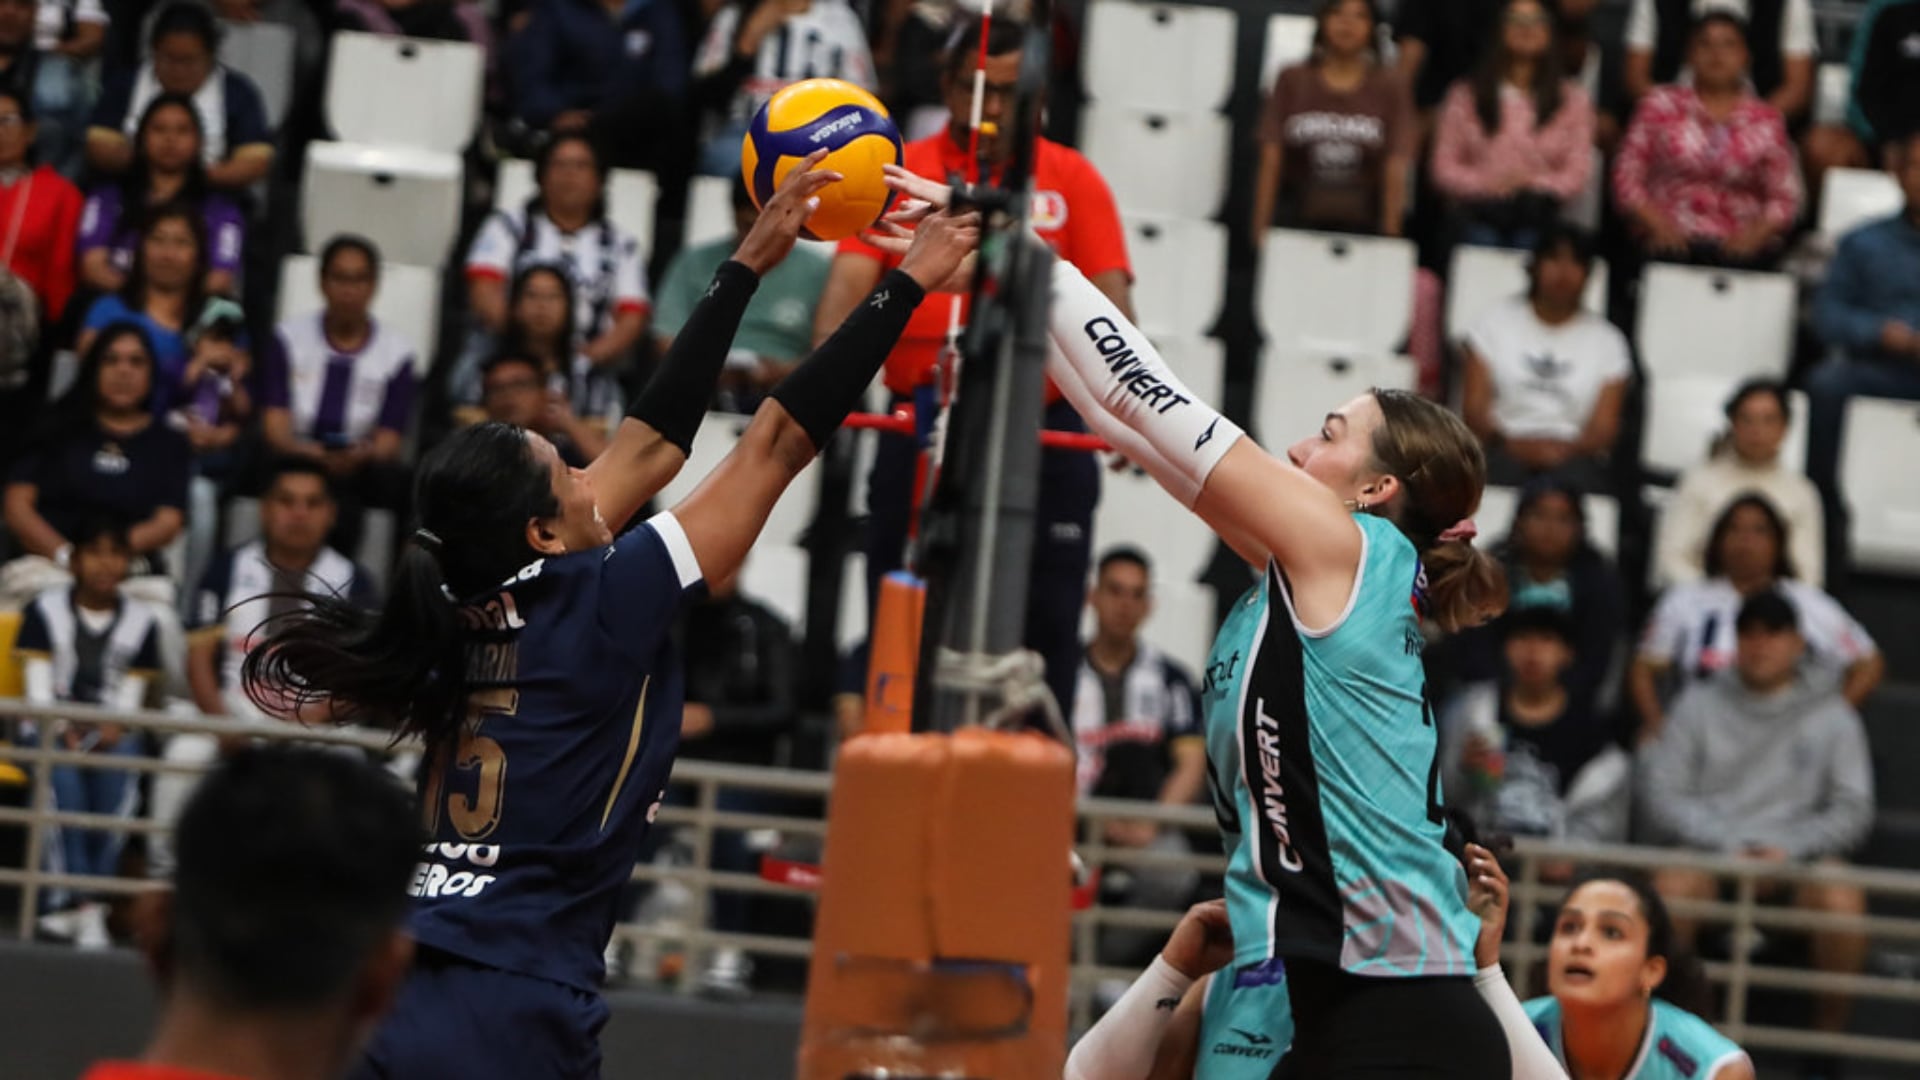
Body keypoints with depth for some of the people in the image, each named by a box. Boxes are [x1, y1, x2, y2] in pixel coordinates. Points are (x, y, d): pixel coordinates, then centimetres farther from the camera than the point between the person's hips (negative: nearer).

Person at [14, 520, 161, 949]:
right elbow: (38, 686, 0)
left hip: (108, 730, 1)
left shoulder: (140, 622, 10)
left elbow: (132, 693, 7)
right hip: (53, 726, -1)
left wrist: (114, 729, -13)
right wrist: (61, 730, -15)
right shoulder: (45, 610, 6)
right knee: (63, 778, -33)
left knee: (118, 777, -31)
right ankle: (80, 900, -36)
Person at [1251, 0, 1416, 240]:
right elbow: (1271, 161, 2)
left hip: (1361, 224, 0)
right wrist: (1261, 230, -3)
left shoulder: (1390, 87, 1)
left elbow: (1396, 167, -2)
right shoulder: (1292, 82, 3)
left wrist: (1390, 236, -8)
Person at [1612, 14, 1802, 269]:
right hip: (1673, 240, -1)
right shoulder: (1661, 105, 13)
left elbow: (1784, 198, 9)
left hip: (1737, 244, 1)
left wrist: (1757, 232, -12)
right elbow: (1627, 178, 7)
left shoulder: (1766, 120, 14)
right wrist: (1657, 223, -11)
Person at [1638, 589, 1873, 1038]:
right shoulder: (1700, 705, 13)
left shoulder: (1832, 717, 12)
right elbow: (1662, 794, 5)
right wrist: (1728, 846, -10)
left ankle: (1829, 1031, -19)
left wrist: (1787, 850, -10)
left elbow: (1852, 811, 7)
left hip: (1797, 862, 0)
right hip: (1707, 852, 0)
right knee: (1674, 883, -35)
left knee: (1841, 896, -34)